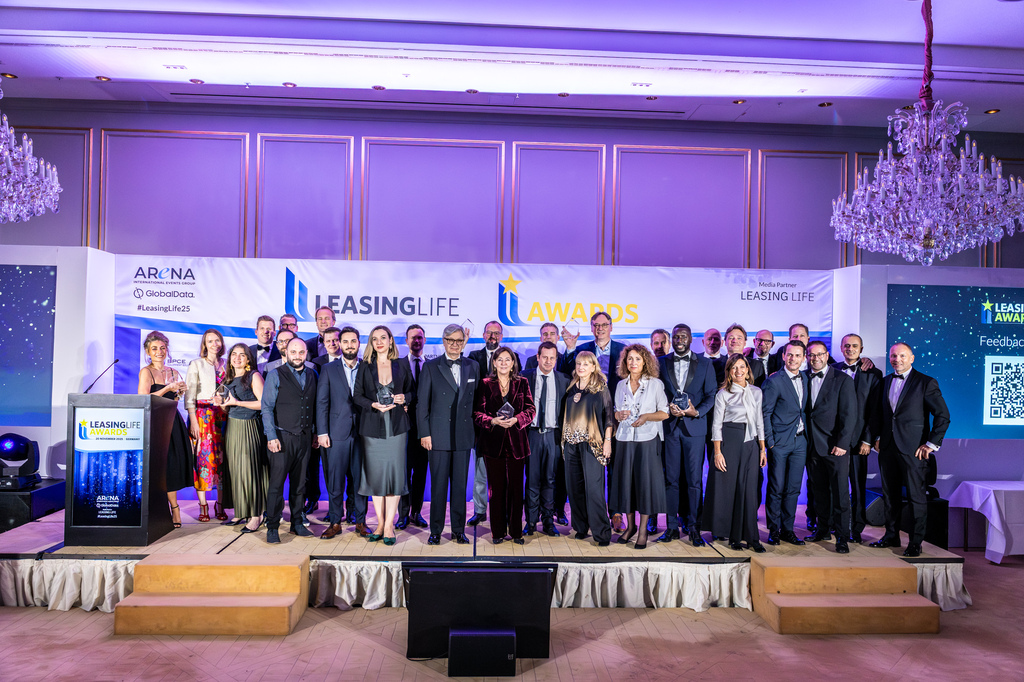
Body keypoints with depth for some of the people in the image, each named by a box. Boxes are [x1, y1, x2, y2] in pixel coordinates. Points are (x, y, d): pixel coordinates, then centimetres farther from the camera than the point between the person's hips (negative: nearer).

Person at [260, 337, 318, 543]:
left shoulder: (312, 375, 11)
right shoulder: (275, 375, -1)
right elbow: (266, 407, -5)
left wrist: (315, 432, 10)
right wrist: (272, 436, -12)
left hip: (305, 437, 4)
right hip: (283, 436, -4)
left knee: (299, 483, 10)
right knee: (277, 483, -3)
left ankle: (297, 523, 19)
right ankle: (272, 528, 5)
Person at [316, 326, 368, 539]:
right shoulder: (328, 369, 7)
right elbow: (322, 403, 2)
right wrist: (322, 432, -5)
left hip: (361, 433, 1)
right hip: (337, 433, -1)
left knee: (359, 478, 5)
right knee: (335, 480, 2)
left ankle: (359, 521, 17)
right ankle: (335, 522, 15)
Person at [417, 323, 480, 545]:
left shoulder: (473, 367, 9)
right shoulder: (431, 367, 2)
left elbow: (477, 400, 11)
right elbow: (422, 403, 1)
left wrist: (476, 430, 6)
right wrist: (424, 433, -5)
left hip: (464, 436, 2)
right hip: (439, 436, -2)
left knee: (460, 485, 8)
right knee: (438, 485, 3)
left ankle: (459, 530, 19)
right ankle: (435, 531, 15)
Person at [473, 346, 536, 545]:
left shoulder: (522, 383, 8)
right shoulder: (485, 384, 4)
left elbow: (531, 410, 3)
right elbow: (477, 413, 0)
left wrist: (516, 419, -15)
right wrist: (493, 421, -18)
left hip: (516, 441, 1)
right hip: (493, 442, -1)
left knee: (516, 487, 4)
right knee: (496, 488, 5)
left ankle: (516, 531, 15)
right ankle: (498, 532, 16)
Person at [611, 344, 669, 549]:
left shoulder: (655, 384, 0)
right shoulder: (621, 385, 10)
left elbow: (665, 413, 0)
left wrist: (646, 417, -15)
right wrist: (619, 415, -6)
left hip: (648, 439, -3)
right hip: (625, 438, 3)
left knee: (645, 480, -3)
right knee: (625, 479, 5)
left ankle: (643, 530, 8)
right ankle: (630, 525, 20)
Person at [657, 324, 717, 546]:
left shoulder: (705, 364, 7)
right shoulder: (662, 363, 9)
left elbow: (711, 395, 4)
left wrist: (696, 412, -13)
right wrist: (667, 408, -10)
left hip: (694, 427, -1)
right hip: (669, 426, 1)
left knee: (694, 479, 1)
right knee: (671, 479, 4)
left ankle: (694, 527, 10)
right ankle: (672, 526, 12)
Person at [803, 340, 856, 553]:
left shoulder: (843, 380, -4)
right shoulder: (804, 378, 9)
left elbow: (849, 414, -8)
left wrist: (842, 443, -14)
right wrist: (805, 439, 1)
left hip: (835, 446, -4)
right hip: (813, 445, 4)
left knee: (840, 492, -2)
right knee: (820, 490, 13)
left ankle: (842, 537, 5)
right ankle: (823, 529, 25)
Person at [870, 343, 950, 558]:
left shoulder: (926, 382, -5)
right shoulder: (885, 382, 12)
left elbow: (943, 416, -6)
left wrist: (931, 444, -10)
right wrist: (878, 437, 11)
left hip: (913, 449, -5)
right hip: (888, 447, 6)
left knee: (916, 497, 1)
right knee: (890, 495, 12)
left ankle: (915, 542, 10)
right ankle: (891, 536, 23)